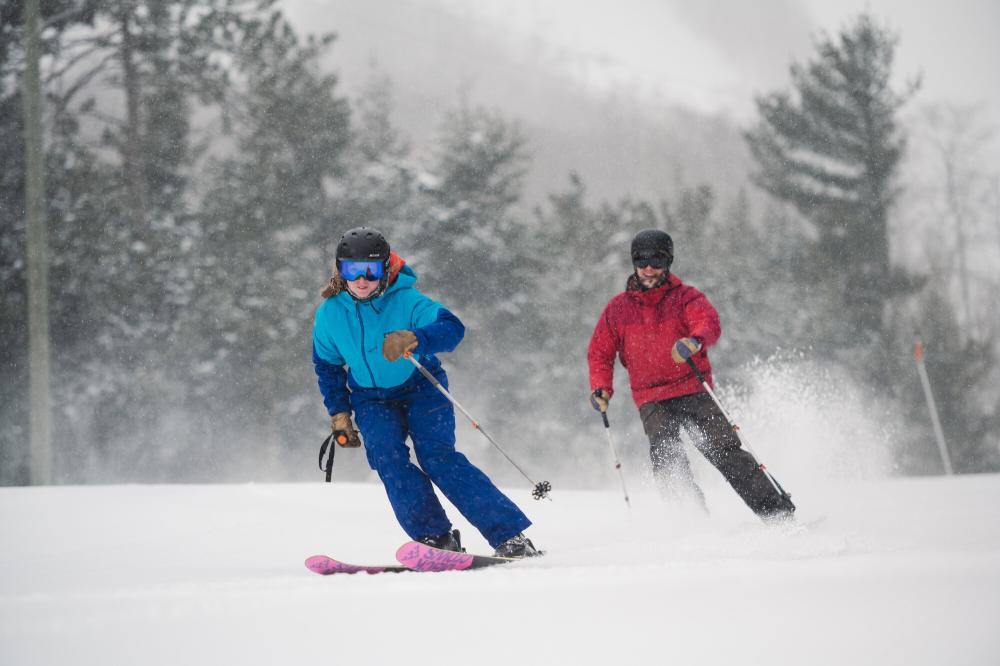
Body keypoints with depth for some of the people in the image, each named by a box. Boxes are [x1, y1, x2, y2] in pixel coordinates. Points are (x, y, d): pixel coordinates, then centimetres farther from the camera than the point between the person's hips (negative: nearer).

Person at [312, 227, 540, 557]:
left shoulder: (406, 301, -22)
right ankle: (435, 537, -21)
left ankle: (509, 534, -19)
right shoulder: (329, 314, -9)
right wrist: (338, 412, 5)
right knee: (388, 459, -23)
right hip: (372, 399, 4)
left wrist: (414, 339, -53)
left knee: (437, 457, -20)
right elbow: (327, 365, 8)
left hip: (421, 388, -4)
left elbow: (452, 327, -35)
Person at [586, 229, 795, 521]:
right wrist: (601, 387, -3)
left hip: (694, 390, -2)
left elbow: (710, 323, -17)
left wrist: (696, 341, -41)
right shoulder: (618, 308, 10)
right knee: (667, 462, -20)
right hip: (652, 402, 2)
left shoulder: (685, 297, 2)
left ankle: (776, 511, -8)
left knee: (724, 450, -12)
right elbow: (599, 352, 16)